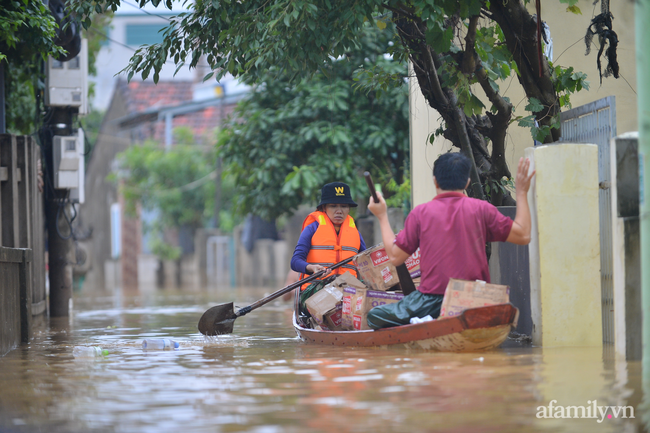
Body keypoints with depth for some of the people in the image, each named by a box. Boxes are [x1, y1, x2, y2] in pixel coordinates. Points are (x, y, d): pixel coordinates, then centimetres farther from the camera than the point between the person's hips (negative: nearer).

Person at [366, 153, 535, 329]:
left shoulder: (420, 213, 1)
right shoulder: (481, 209, 2)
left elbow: (395, 257, 7)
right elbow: (523, 235, 8)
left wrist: (382, 217, 19)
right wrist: (522, 192, 19)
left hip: (432, 300, -3)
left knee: (375, 316, 12)